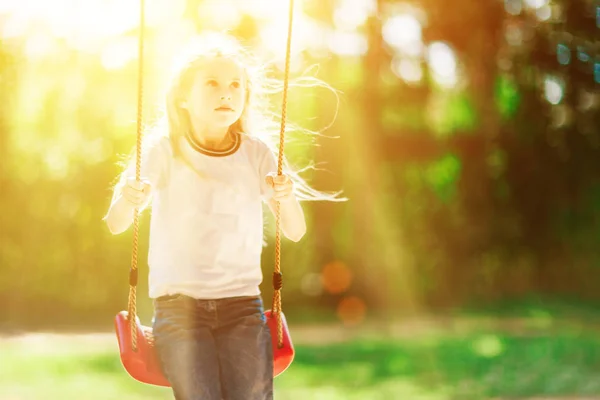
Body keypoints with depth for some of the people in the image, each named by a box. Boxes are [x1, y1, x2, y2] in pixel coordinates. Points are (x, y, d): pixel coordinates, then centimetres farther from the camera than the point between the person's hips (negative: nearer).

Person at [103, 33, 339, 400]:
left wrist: (287, 198, -22)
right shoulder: (165, 149, -3)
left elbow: (295, 232, 0)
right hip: (179, 304, -1)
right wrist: (127, 199, -30)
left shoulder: (257, 152, 3)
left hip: (242, 304, 2)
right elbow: (116, 224, -7)